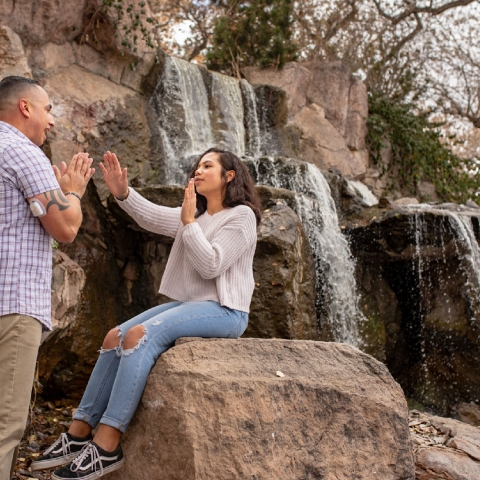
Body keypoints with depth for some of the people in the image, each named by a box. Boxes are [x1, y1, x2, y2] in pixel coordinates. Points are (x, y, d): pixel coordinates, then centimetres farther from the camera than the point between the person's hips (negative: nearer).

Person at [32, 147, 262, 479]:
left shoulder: (241, 216, -6)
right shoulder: (195, 214, 19)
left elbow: (210, 266, -16)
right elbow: (154, 218, 5)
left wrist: (189, 221, -13)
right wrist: (123, 193, -10)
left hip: (224, 311, -8)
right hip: (189, 303, 8)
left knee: (140, 336, -28)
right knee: (115, 337, -7)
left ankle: (107, 445, -29)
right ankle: (80, 432, -7)